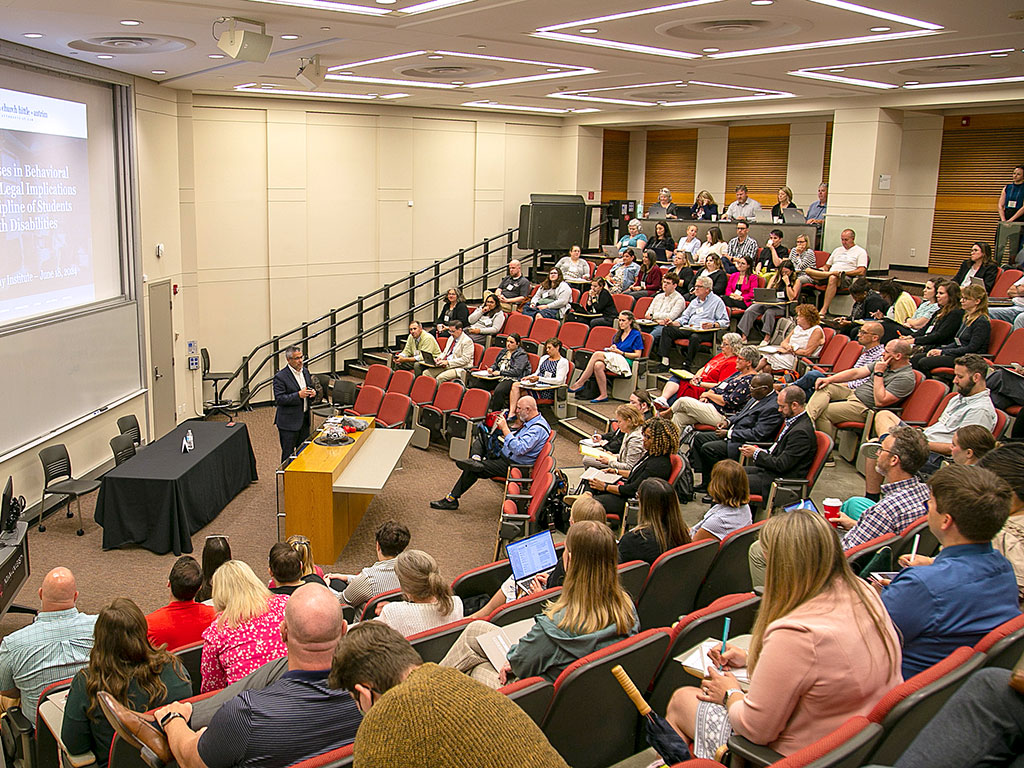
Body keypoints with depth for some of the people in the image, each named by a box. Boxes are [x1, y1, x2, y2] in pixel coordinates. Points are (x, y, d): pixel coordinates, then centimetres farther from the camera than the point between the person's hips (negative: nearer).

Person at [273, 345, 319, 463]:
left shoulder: (305, 371, 7)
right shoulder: (280, 377, -15)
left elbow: (312, 387, 20)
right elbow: (279, 399, -20)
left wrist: (313, 392, -5)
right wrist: (298, 395, -28)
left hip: (304, 419, 7)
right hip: (289, 422, -7)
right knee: (288, 453, 2)